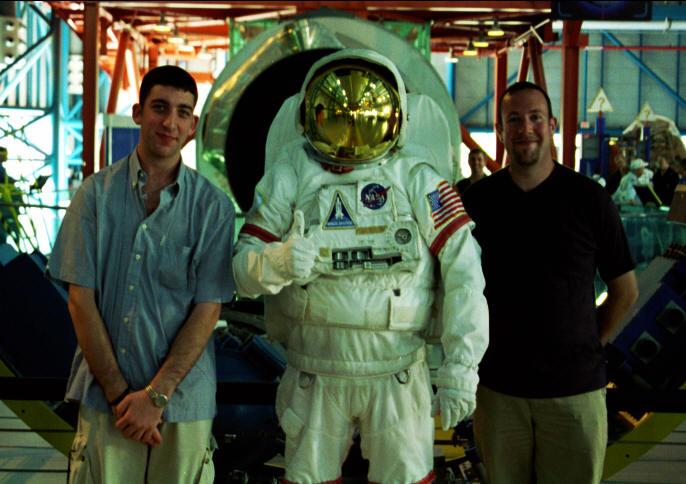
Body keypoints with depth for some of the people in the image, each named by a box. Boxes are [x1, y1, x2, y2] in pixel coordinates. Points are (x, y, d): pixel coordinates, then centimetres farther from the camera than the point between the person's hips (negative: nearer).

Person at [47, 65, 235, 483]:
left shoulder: (213, 206, 0)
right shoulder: (97, 193, 1)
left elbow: (208, 309, -4)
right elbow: (81, 298, -2)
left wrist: (156, 395, -12)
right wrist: (119, 393, -8)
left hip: (183, 400, 0)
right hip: (105, 398, 0)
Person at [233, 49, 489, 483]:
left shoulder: (415, 176, -8)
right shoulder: (290, 175, -4)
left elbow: (463, 269, -8)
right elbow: (243, 268, -6)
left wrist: (462, 366, -12)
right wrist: (278, 261, -29)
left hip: (398, 377, -1)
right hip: (315, 377, 1)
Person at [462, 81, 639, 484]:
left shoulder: (589, 198, -3)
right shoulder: (478, 199, 3)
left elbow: (625, 290, 6)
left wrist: (589, 345, 5)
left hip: (575, 389, -2)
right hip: (498, 387, 2)